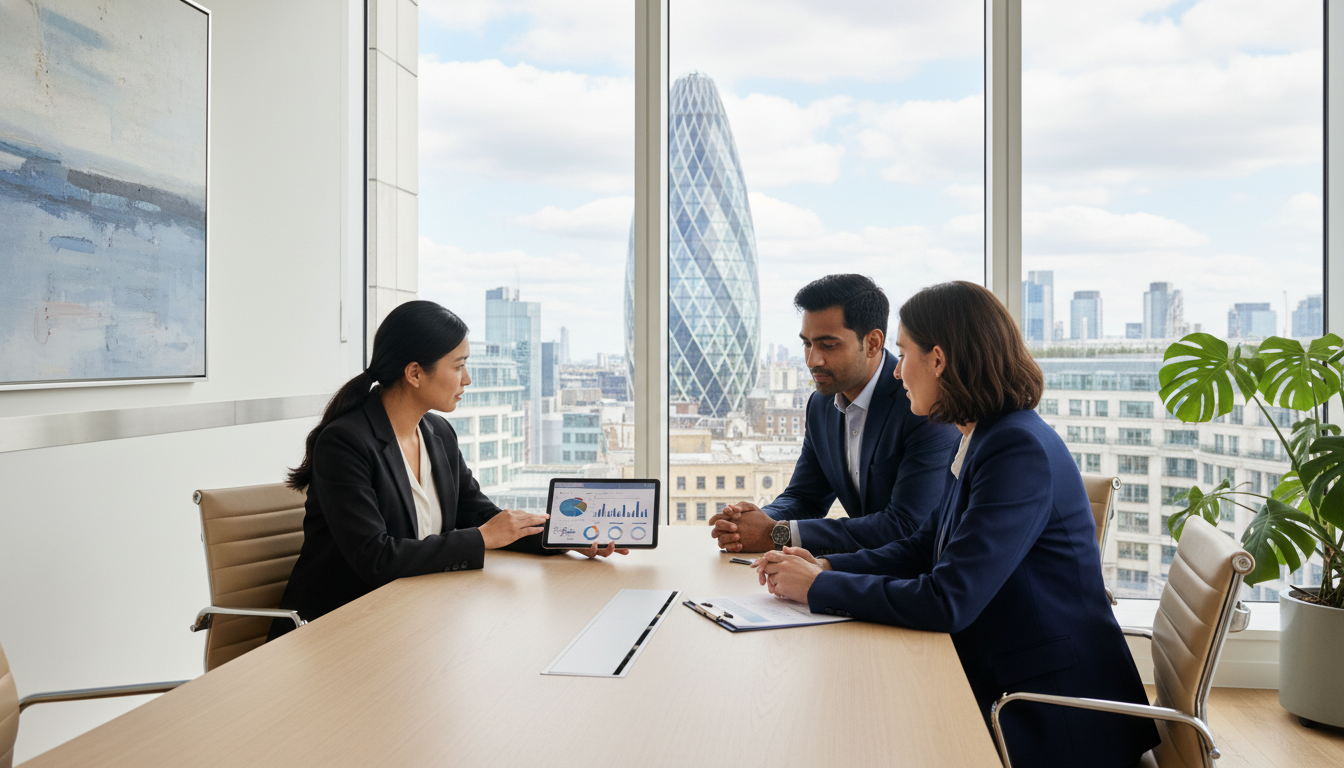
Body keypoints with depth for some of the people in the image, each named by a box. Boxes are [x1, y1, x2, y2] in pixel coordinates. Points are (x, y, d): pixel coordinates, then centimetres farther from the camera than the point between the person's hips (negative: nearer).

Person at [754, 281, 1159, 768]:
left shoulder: (1021, 451, -24)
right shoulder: (980, 440, 7)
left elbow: (947, 602, -27)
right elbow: (925, 547, 14)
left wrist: (820, 588, -17)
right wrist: (828, 566, -1)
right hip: (1000, 686, 8)